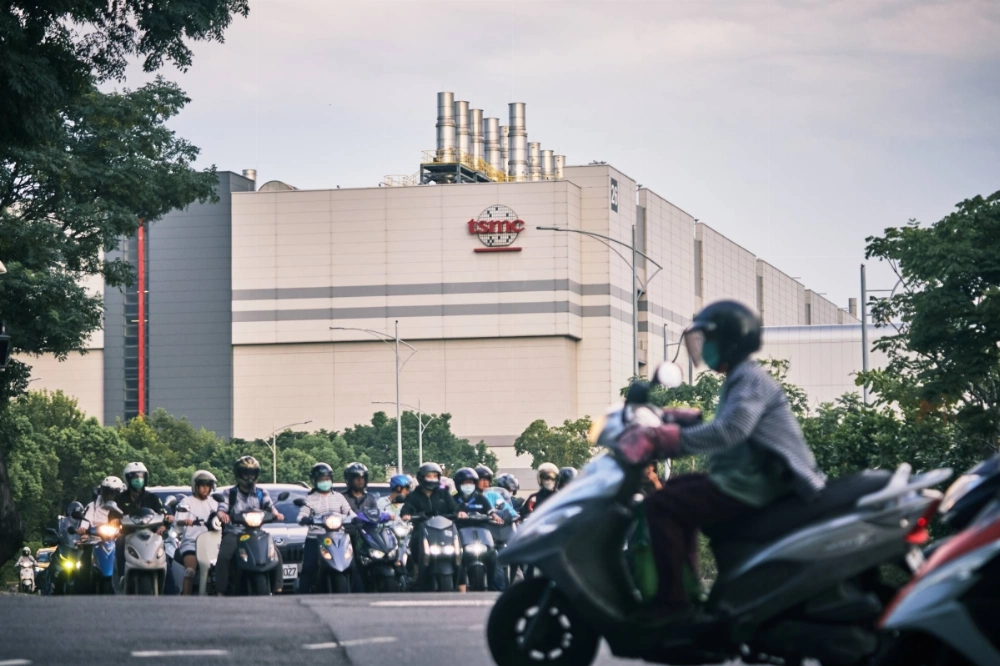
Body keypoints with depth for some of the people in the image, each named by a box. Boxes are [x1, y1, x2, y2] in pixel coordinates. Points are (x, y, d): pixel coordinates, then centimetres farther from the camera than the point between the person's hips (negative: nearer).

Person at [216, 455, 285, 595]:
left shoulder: (261, 493, 15)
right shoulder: (229, 494, 11)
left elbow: (270, 505, -1)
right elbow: (222, 509, -2)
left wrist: (275, 513, -26)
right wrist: (221, 514, -29)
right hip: (234, 532, -2)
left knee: (276, 553, -19)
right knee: (224, 556, -30)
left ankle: (277, 589, -12)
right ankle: (221, 592, -27)